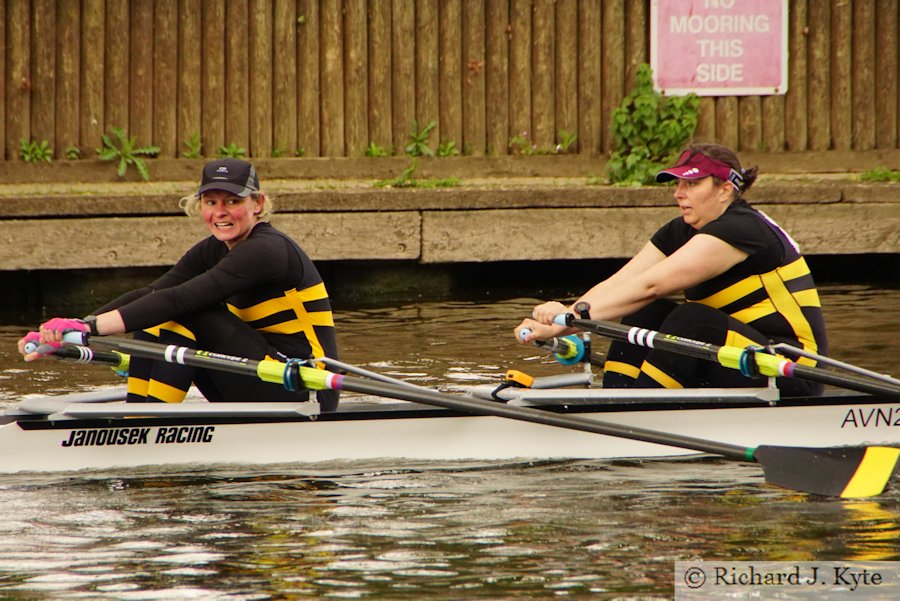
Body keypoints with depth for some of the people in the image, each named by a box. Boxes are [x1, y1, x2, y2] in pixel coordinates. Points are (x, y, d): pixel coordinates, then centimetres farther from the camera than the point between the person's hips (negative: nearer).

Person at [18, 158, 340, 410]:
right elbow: (149, 295, -3)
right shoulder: (214, 250, 8)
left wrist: (91, 327, -34)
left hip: (307, 393, -9)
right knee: (153, 317, -4)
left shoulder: (266, 250, -19)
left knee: (184, 314, -20)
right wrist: (71, 328, -18)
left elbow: (179, 300, -29)